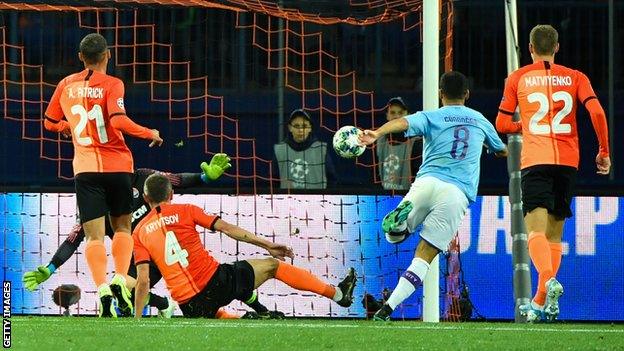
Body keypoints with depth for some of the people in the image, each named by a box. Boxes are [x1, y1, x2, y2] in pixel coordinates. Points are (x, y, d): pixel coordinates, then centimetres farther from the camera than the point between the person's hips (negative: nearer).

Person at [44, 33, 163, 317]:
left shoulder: (66, 85, 7)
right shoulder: (112, 85, -5)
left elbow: (50, 122, 18)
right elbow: (118, 121, -19)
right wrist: (149, 134, -7)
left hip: (85, 169, 1)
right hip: (117, 165, -1)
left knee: (94, 235, -2)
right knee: (122, 227, 17)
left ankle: (102, 287, -22)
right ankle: (120, 278, -1)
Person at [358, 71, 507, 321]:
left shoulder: (431, 117, 12)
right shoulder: (480, 121, 23)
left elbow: (402, 122, -10)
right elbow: (503, 151, 41)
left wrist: (377, 134, -26)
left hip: (428, 181, -1)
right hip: (458, 194, 1)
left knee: (393, 236, 16)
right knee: (424, 257, -1)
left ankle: (401, 219, -22)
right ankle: (388, 308, -17)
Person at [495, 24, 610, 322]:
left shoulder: (518, 78, 7)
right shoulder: (575, 78, 9)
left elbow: (501, 124, 11)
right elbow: (597, 112, -5)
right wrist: (604, 151, 5)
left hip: (534, 162, -2)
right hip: (568, 162, 2)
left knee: (536, 231, -12)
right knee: (554, 235, 12)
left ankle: (549, 280, -40)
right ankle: (541, 303, 7)